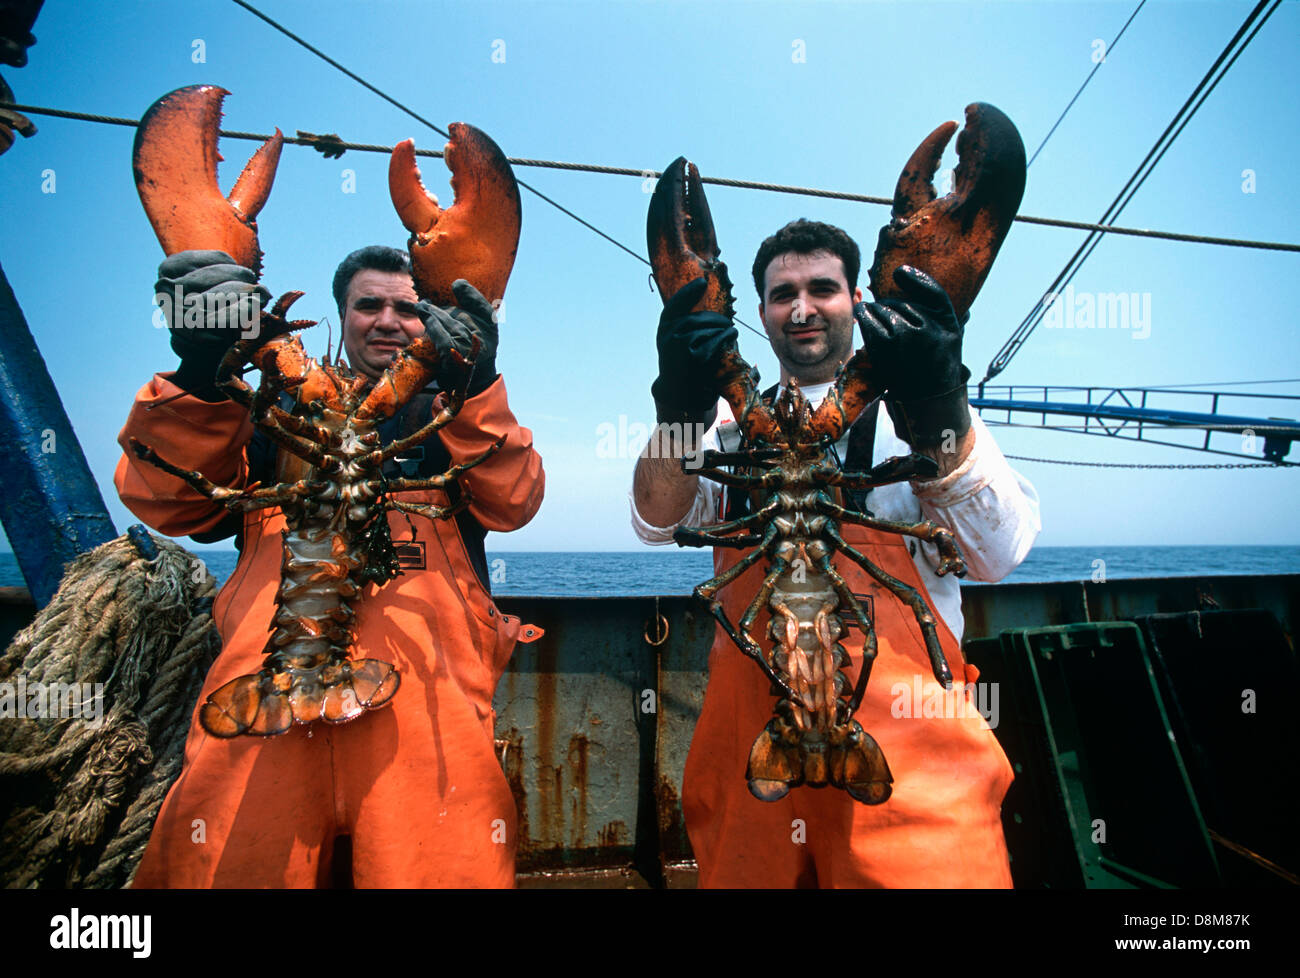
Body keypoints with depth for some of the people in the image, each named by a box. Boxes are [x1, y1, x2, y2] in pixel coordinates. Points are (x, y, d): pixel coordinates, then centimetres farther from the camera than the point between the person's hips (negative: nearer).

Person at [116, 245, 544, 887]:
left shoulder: (451, 416, 26)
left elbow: (513, 503, 6)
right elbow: (165, 503, 12)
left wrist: (477, 388, -7)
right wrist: (200, 375, -3)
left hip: (424, 675, 0)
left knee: (445, 868, -20)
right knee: (230, 863, -15)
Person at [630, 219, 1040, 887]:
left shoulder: (903, 408, 2)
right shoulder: (736, 420, 11)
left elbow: (995, 556, -9)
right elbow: (658, 524, -2)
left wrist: (938, 417, -24)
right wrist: (680, 408, -20)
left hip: (904, 748, -2)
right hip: (749, 744, 3)